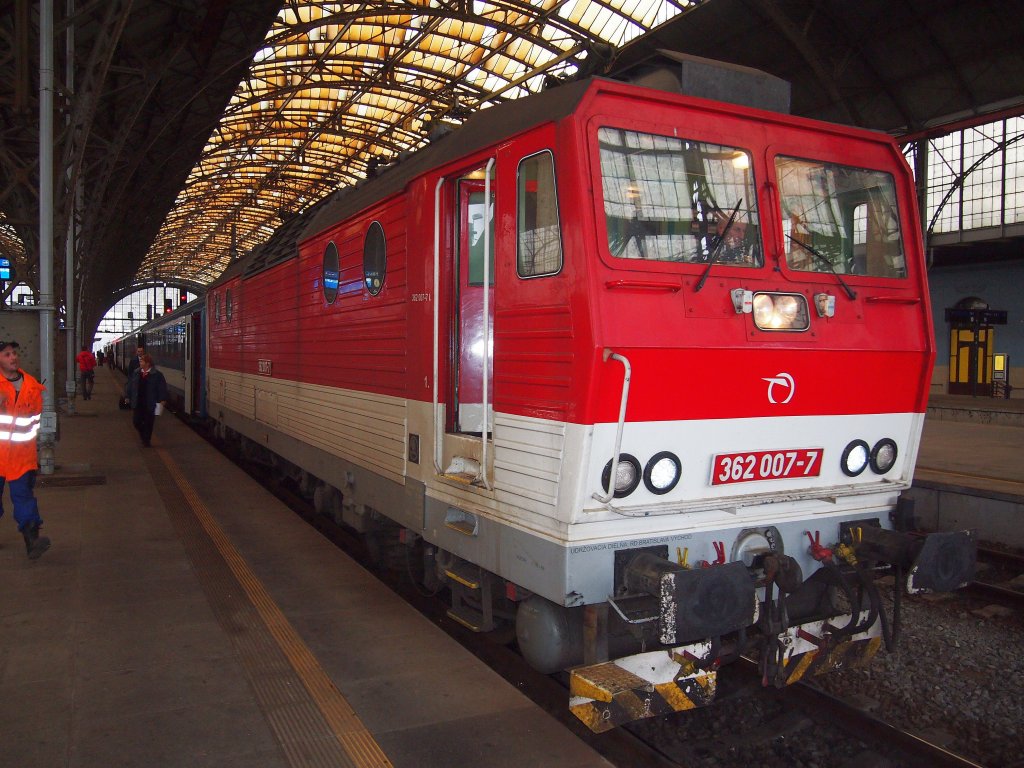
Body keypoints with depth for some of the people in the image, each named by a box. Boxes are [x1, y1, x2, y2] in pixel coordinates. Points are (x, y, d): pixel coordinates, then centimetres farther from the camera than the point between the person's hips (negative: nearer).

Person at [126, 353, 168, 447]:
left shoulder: (156, 375, -8)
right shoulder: (136, 373, 6)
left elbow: (162, 388, -8)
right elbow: (130, 386, 13)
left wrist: (162, 400, -13)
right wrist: (128, 397, 12)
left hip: (150, 404, -4)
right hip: (137, 403, 4)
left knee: (148, 423, 3)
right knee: (136, 421, 3)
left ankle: (146, 440, 18)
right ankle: (143, 435, 29)